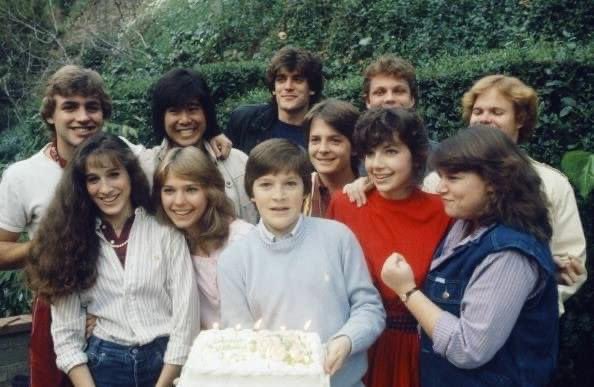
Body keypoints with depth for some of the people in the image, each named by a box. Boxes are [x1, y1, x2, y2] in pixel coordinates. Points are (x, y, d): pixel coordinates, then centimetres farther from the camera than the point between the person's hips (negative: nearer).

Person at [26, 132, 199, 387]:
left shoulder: (165, 231, -5)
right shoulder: (71, 238, 0)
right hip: (103, 365, 1)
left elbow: (185, 315, -7)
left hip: (164, 361, -1)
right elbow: (66, 331, -1)